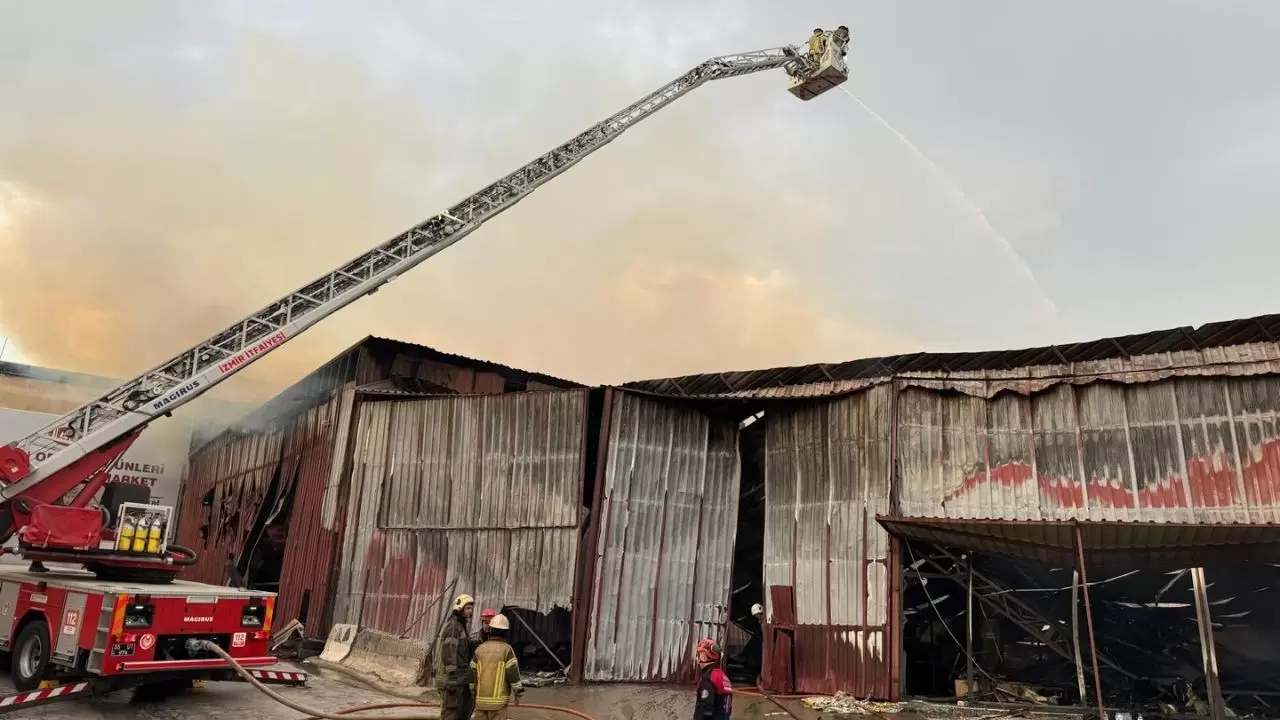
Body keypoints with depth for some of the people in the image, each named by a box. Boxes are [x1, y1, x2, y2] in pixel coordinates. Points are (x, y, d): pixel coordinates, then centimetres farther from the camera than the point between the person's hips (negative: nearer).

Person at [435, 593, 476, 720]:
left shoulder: (461, 626, 18)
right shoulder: (453, 626, -13)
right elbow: (448, 653, -20)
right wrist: (451, 678, -24)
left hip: (460, 678, 10)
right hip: (451, 677, -10)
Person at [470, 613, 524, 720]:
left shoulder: (480, 648, 2)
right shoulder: (507, 649, -9)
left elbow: (472, 673, 6)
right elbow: (513, 672, -12)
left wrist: (473, 692, 17)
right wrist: (517, 692, -2)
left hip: (481, 697, 3)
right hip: (498, 698, -3)